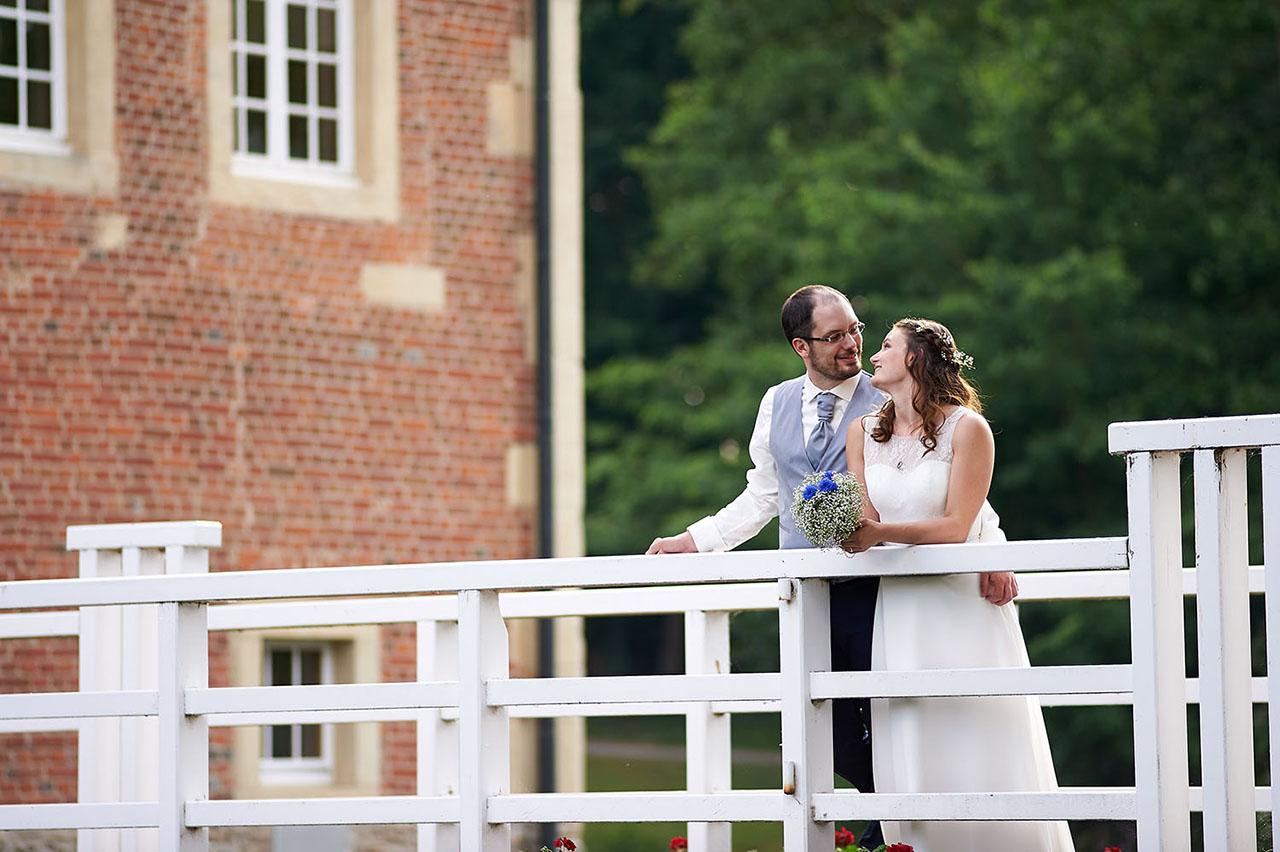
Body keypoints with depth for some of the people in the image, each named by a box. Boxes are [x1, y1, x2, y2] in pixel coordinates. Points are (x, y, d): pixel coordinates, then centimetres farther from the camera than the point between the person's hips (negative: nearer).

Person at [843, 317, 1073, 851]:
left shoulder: (967, 428, -7)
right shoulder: (863, 432, 8)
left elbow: (955, 527, -12)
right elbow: (868, 524, 8)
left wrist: (880, 533, -24)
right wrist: (853, 529, -16)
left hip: (965, 601, -4)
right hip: (898, 603, 4)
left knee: (978, 743, -6)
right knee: (909, 754, -3)